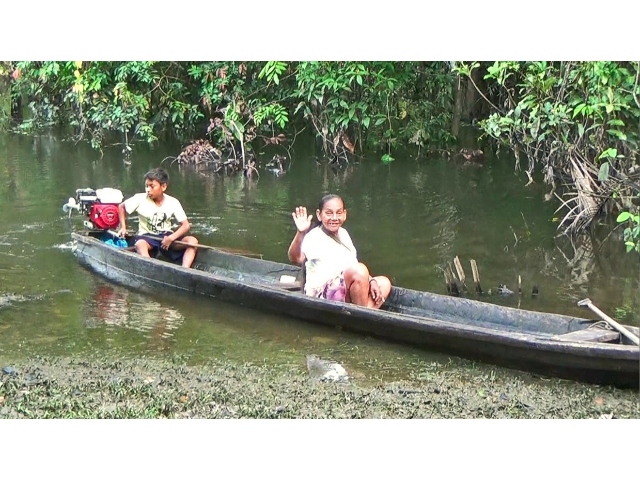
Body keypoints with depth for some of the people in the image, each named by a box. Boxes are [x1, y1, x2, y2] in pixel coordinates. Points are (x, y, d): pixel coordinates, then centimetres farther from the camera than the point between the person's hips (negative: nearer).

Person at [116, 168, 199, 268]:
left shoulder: (173, 202, -4)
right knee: (140, 244, -39)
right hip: (146, 236, -2)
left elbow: (186, 225, -5)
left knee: (192, 240, -23)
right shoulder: (140, 199, -7)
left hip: (166, 237, 2)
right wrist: (123, 228, -2)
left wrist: (171, 238, -20)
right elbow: (121, 207, 9)